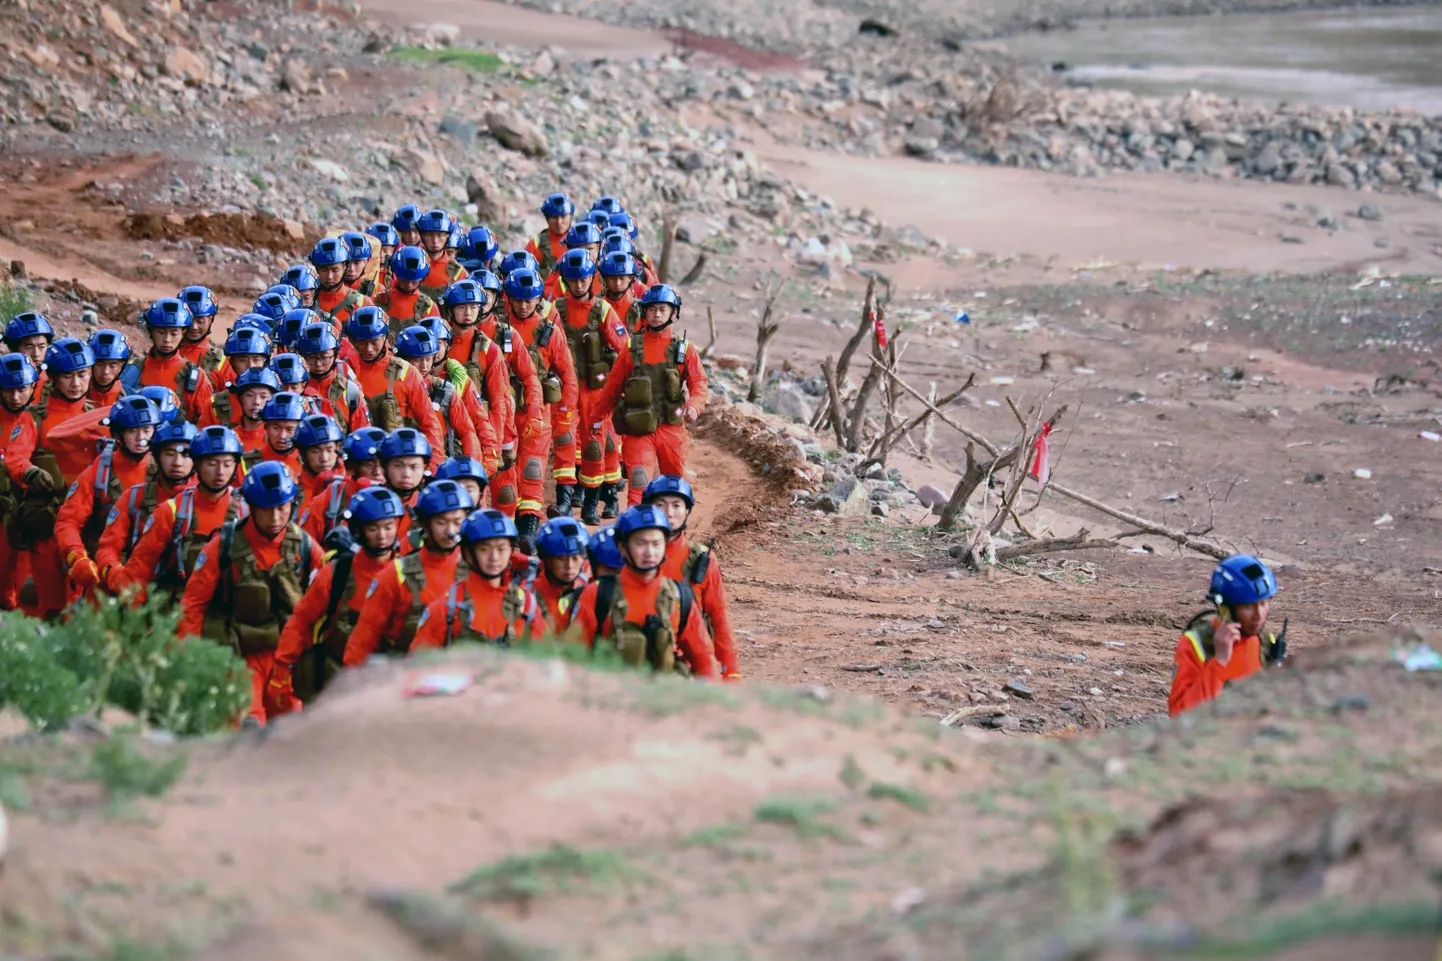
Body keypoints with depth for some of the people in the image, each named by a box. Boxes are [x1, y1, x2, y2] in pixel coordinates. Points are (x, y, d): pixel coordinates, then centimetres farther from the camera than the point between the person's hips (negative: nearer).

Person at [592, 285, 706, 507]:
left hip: (672, 428, 1)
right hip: (638, 430, -1)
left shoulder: (684, 349, 4)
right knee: (639, 482, -16)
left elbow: (699, 382, -3)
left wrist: (694, 406, -23)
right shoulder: (632, 348, 4)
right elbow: (613, 386, 10)